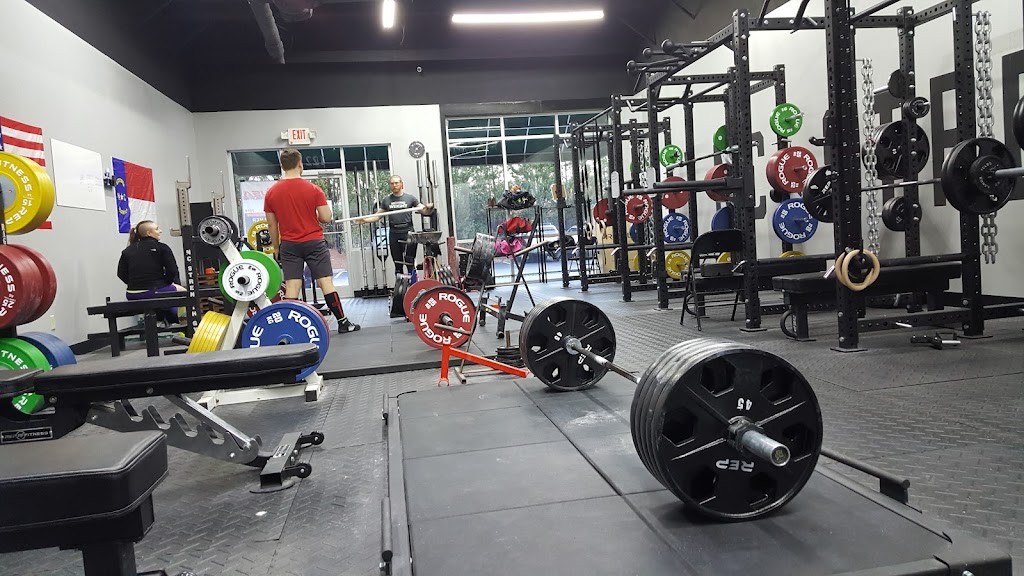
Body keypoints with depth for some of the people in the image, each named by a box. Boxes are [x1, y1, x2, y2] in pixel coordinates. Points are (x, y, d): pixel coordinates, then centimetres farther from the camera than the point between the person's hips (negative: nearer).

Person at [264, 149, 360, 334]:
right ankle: (343, 322, 4)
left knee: (292, 287, 2)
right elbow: (326, 218, -7)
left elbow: (271, 225, 6)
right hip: (314, 242, -2)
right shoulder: (313, 189, -6)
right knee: (326, 282, 1)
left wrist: (276, 248, 16)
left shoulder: (271, 193, 1)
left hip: (289, 245, 2)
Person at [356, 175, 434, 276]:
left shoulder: (410, 198, 4)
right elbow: (378, 215, 14)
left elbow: (424, 211, 1)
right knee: (398, 264, 8)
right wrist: (365, 220, -1)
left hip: (408, 234, -3)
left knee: (410, 263, -7)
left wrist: (429, 208, -22)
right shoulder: (386, 201, 12)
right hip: (394, 235, 3)